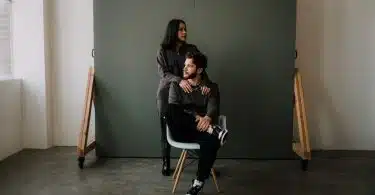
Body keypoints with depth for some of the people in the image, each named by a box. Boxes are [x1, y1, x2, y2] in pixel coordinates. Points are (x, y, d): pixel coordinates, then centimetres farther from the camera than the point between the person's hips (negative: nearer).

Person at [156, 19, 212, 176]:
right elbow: (163, 73, -13)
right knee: (166, 128, 7)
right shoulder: (163, 51, -2)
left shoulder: (191, 49, 3)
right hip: (166, 94, 0)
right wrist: (179, 80, -32)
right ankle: (166, 163, 22)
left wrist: (205, 83, -28)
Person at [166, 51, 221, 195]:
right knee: (169, 110, -30)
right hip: (182, 132, 0)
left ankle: (199, 181, -16)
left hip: (201, 131, 0)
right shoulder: (176, 85, 11)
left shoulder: (211, 87, 11)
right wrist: (196, 117, -25)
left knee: (212, 141, -36)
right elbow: (173, 108, -6)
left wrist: (207, 118, -34)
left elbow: (213, 108, -7)